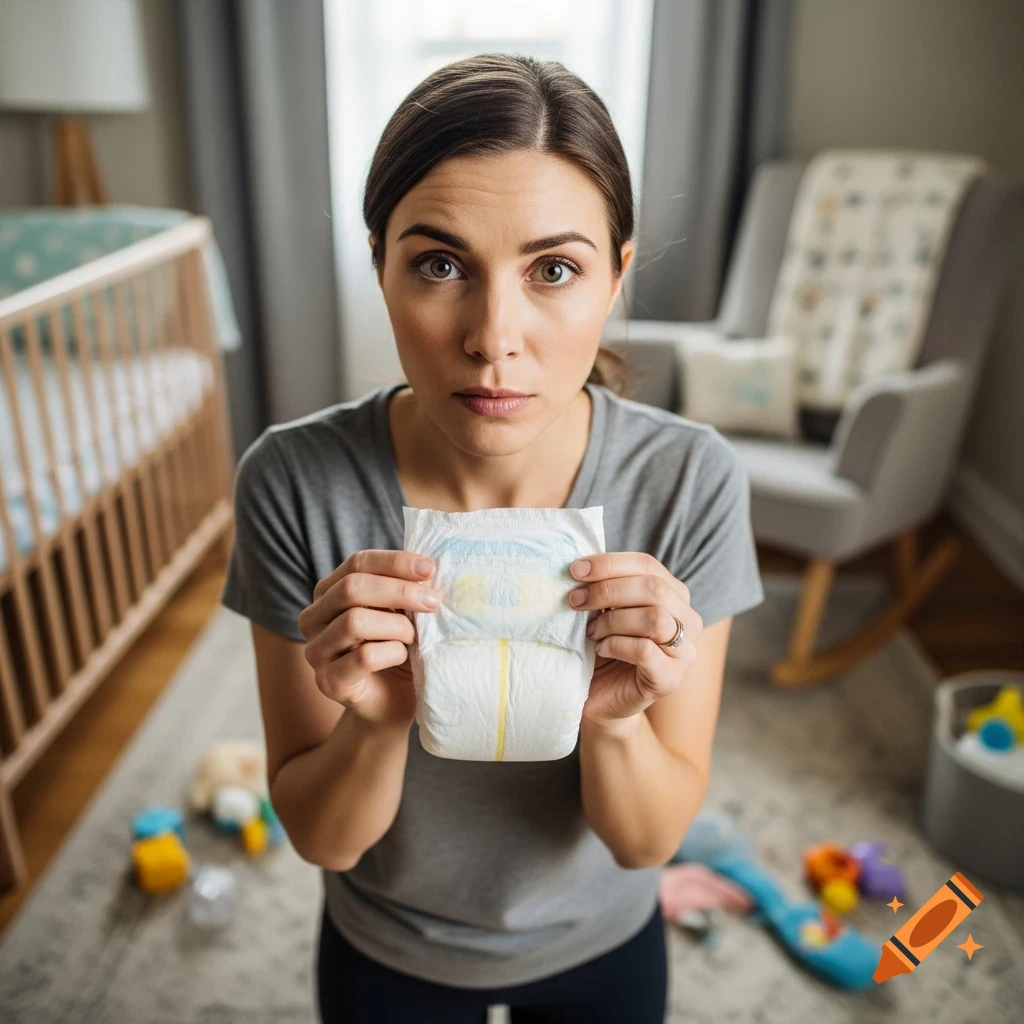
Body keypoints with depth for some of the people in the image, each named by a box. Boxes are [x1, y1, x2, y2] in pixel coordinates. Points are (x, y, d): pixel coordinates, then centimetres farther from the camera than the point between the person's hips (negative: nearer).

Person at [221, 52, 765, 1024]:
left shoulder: (690, 478, -25)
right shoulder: (292, 480, -26)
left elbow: (649, 839, -17)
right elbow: (318, 836, -17)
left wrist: (615, 718, -37)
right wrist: (377, 721, -36)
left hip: (601, 943, 1)